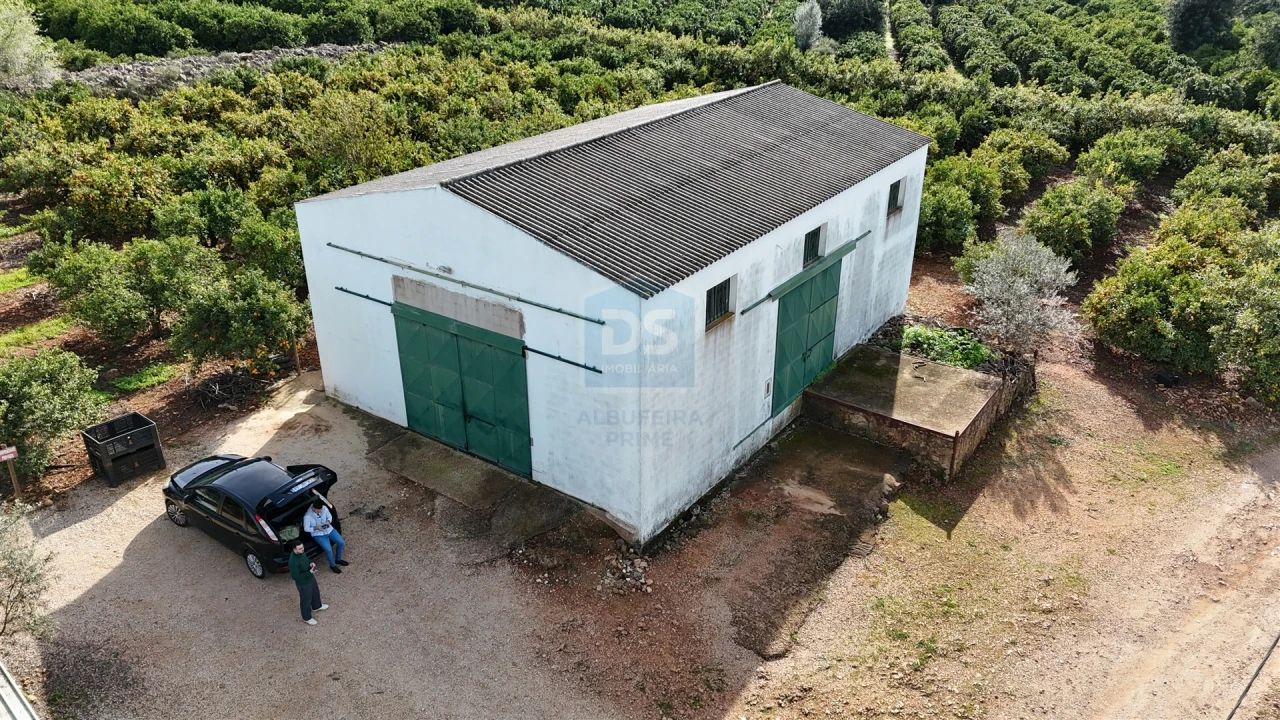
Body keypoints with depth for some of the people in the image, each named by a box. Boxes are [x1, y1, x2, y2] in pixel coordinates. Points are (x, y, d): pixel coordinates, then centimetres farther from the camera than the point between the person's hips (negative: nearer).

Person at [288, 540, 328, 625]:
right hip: (303, 583, -8)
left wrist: (311, 563, -11)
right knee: (306, 600, 16)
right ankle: (307, 618, 41)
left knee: (315, 592, 32)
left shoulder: (301, 552, -14)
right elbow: (296, 577, -31)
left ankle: (317, 606, 61)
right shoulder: (293, 562, -39)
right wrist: (309, 572, -29)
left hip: (311, 577, 8)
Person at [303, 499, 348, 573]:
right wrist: (316, 528, -29)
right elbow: (306, 528, -14)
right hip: (318, 534, -5)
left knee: (341, 542, -6)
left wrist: (328, 522, -17)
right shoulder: (307, 516, -24)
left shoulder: (324, 508, -13)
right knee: (328, 549, -23)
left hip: (329, 529, 5)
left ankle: (338, 559, 22)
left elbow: (329, 516, 5)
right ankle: (332, 565, 5)